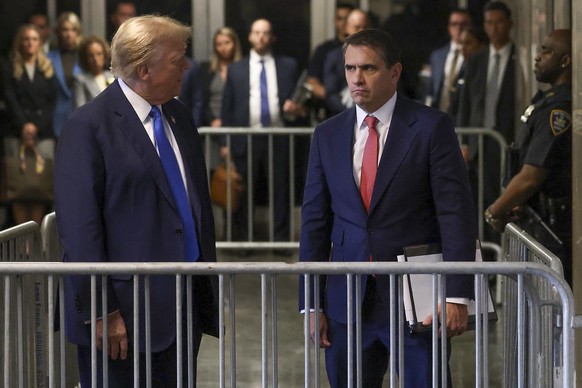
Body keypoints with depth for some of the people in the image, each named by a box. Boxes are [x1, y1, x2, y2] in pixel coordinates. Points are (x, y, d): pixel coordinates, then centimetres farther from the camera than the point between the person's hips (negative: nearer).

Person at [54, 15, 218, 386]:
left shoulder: (179, 116, 12)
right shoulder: (88, 127, -11)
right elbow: (79, 227, -15)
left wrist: (210, 287, 15)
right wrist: (101, 311, -18)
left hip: (187, 304, 7)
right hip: (124, 312, -7)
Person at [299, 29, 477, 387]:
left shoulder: (432, 127, -3)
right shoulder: (328, 135, 9)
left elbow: (457, 213, -7)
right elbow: (315, 221, 10)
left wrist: (458, 295, -13)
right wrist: (311, 304, 5)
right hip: (347, 301, 4)